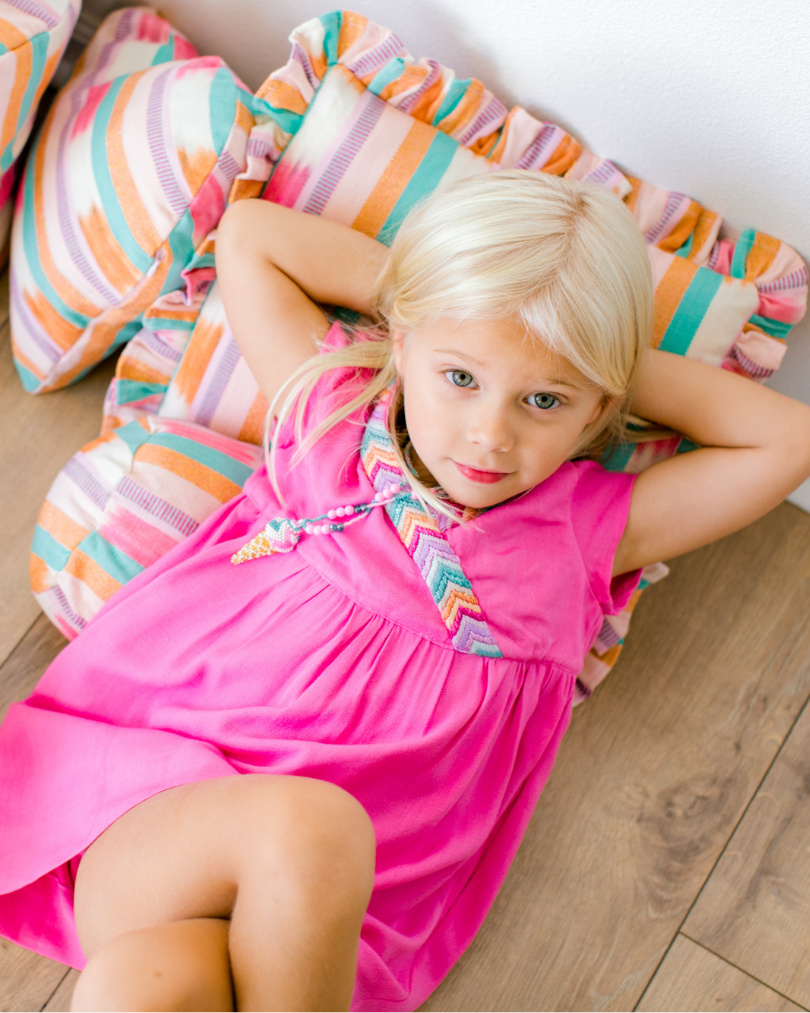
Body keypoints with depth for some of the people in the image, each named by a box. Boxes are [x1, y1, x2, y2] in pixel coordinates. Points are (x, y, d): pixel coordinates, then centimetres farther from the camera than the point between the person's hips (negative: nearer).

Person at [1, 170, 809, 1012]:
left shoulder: (588, 529, 9)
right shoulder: (331, 410, 10)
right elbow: (247, 234, 18)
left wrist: (625, 364, 9)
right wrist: (411, 280, 12)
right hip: (143, 800, 0)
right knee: (301, 824, -36)